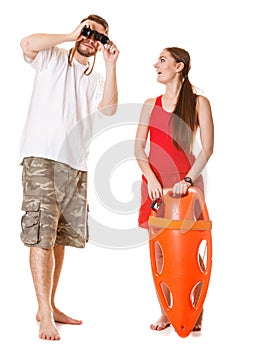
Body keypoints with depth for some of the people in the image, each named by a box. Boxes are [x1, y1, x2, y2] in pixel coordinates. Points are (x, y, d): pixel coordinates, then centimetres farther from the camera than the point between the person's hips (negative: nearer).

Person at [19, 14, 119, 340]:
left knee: (59, 237, 9)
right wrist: (71, 36, -7)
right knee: (42, 234, -11)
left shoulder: (97, 78, 19)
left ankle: (50, 307, 18)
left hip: (76, 164, 6)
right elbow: (27, 43, -13)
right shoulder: (53, 59, 8)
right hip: (42, 157, -5)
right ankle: (45, 315, -8)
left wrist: (111, 64, -2)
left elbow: (109, 109, 0)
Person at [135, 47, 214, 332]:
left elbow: (208, 147, -6)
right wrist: (151, 178, -9)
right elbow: (138, 147, 6)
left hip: (186, 182, -3)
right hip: (155, 182, 3)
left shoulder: (198, 103, 2)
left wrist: (188, 180, -17)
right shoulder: (151, 105, 12)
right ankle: (166, 312, 14)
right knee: (159, 249, 4)